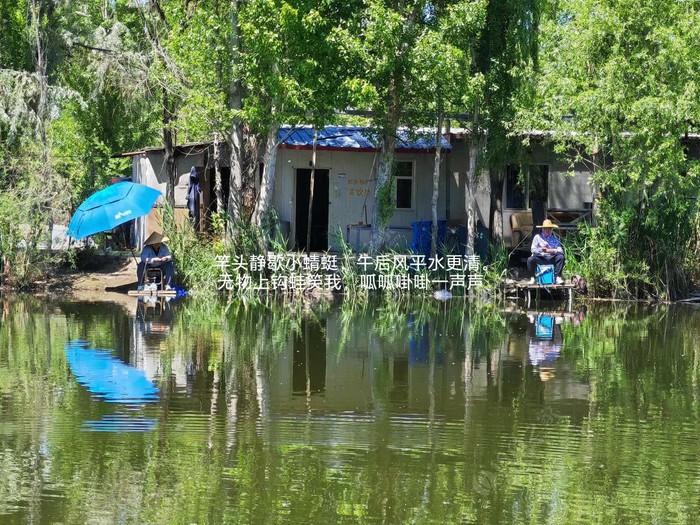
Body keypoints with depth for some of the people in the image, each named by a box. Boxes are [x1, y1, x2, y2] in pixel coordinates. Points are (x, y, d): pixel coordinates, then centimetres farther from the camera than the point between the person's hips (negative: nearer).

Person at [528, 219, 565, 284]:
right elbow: (533, 249, 0)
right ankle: (533, 278, -10)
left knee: (561, 257, -27)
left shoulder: (554, 239, 14)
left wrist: (553, 251, -20)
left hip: (551, 258, 1)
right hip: (540, 258, -1)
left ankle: (558, 277, -22)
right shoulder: (537, 237, 11)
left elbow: (560, 251, 2)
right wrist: (541, 249, -20)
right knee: (530, 259, -31)